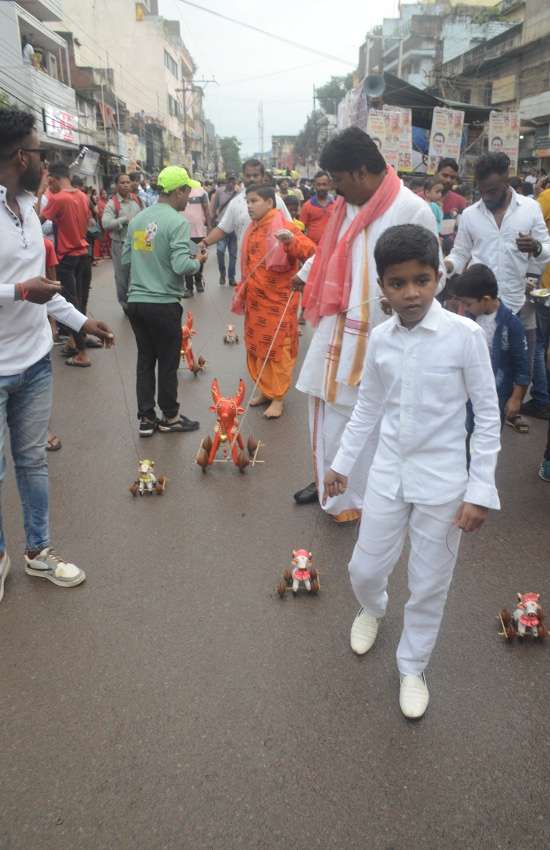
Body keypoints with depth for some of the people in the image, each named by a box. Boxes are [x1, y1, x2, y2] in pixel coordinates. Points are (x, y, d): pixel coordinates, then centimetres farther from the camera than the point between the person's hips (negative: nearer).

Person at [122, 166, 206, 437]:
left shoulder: (137, 219, 6)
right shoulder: (177, 222, -13)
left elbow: (126, 258, 10)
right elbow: (181, 266, -20)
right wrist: (198, 262, -1)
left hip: (136, 301, 6)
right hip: (163, 304, -6)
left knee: (145, 360, 14)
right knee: (168, 363, 9)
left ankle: (146, 419, 21)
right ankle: (169, 417, 24)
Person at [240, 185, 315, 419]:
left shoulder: (283, 226, -13)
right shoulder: (252, 229, 11)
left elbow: (311, 251, -24)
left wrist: (291, 240, -41)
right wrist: (242, 292, 21)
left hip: (278, 300, -8)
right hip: (255, 301, 8)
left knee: (277, 348, 0)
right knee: (255, 346, 13)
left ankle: (278, 397, 10)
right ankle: (264, 390, 28)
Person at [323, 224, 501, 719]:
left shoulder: (465, 335, -15)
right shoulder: (380, 338, -3)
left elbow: (488, 415, -10)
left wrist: (481, 489, -12)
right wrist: (342, 462, 14)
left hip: (442, 480, -3)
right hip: (388, 473, 4)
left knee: (430, 585, 10)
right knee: (365, 569, 14)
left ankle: (413, 666, 34)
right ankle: (372, 609, 50)